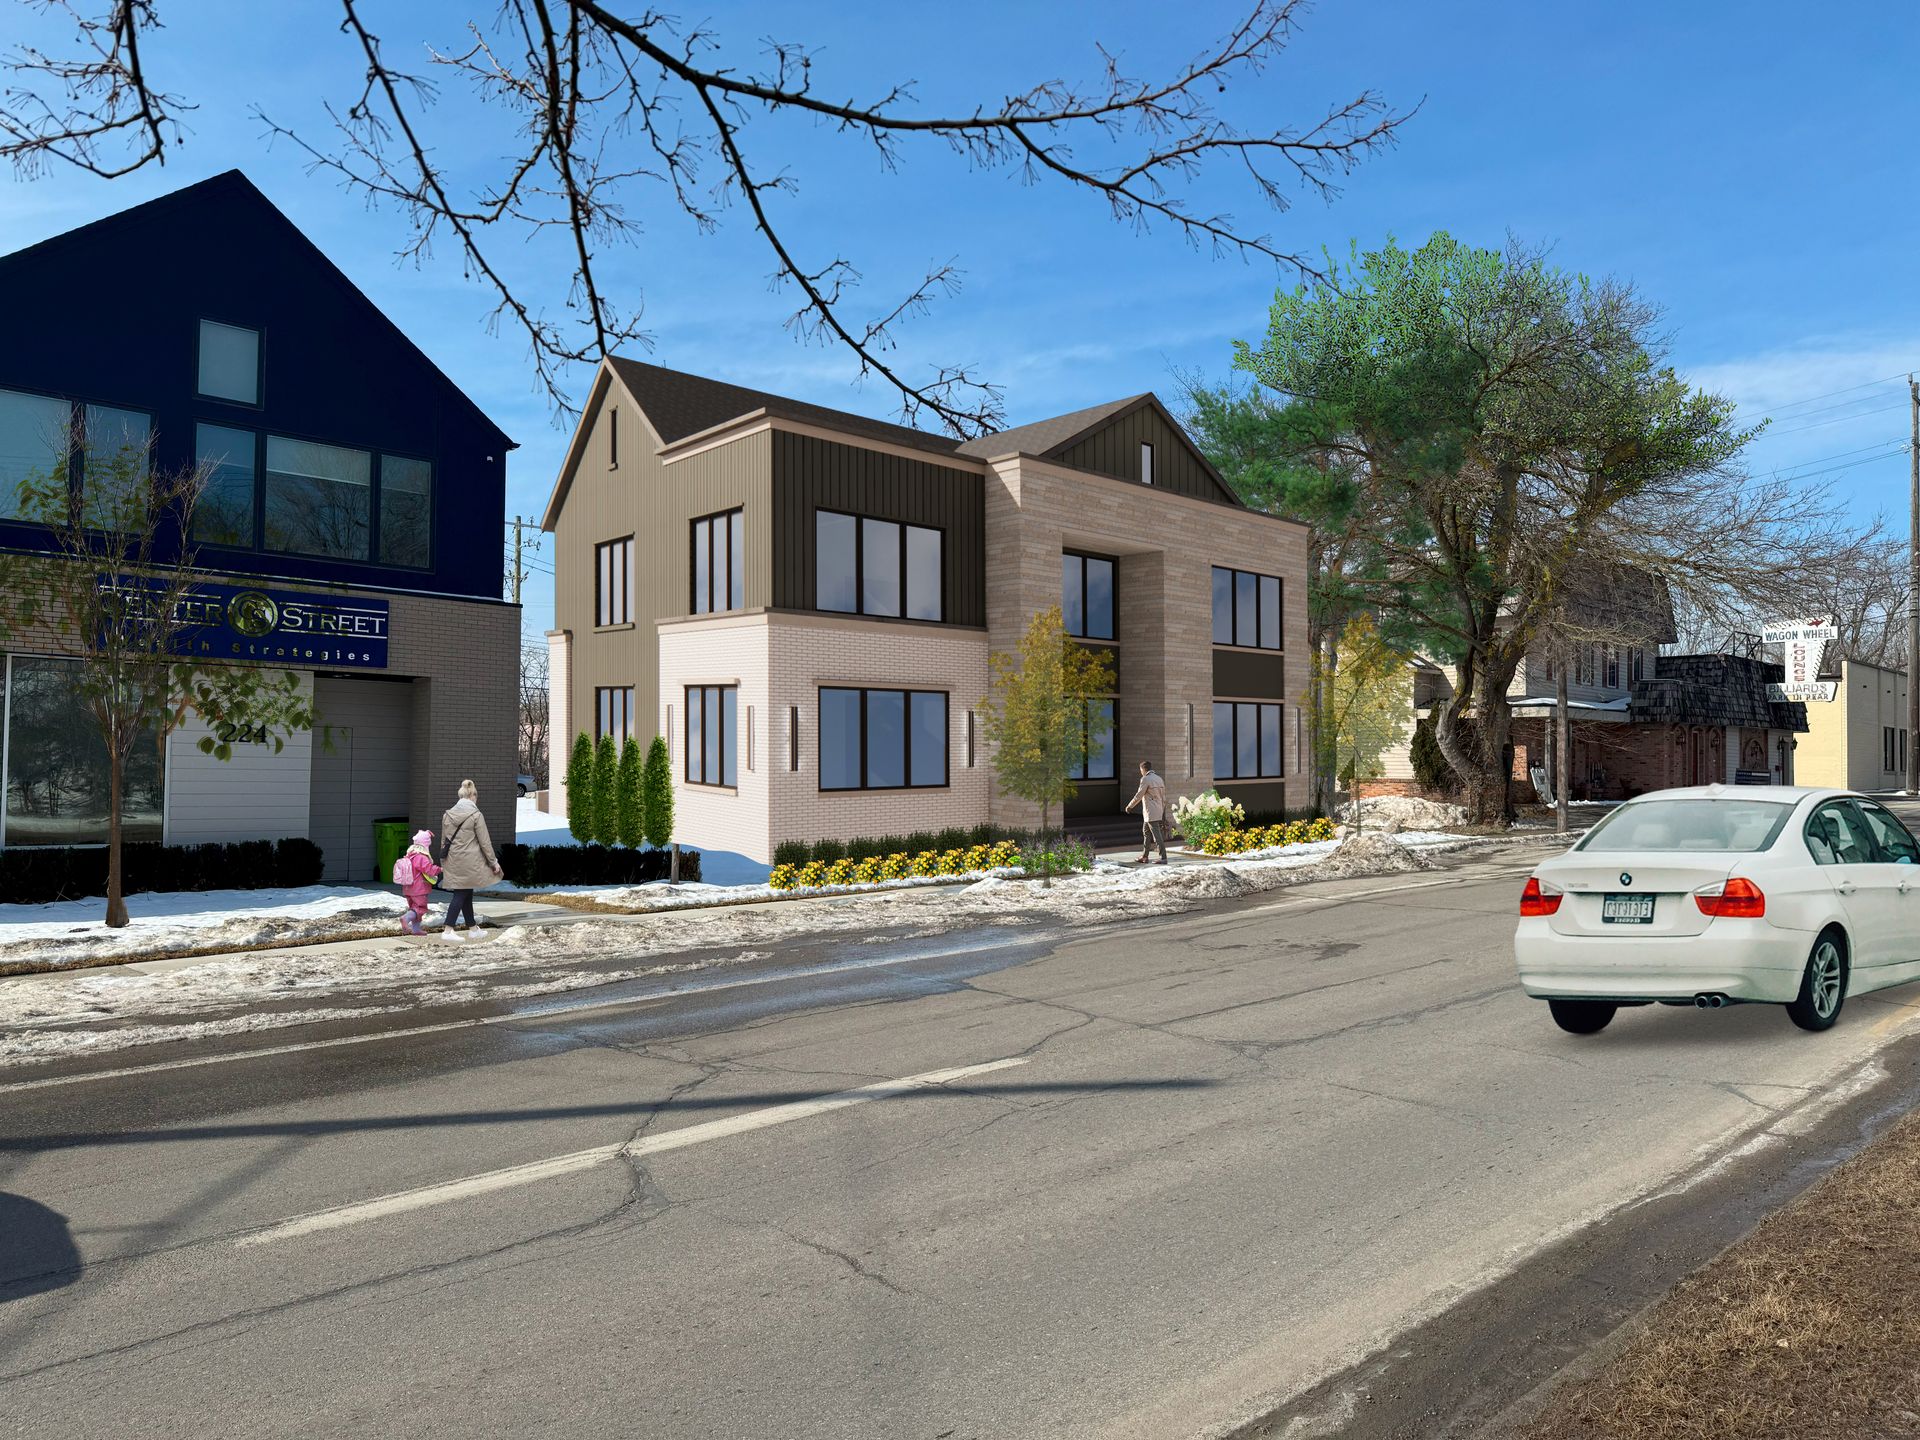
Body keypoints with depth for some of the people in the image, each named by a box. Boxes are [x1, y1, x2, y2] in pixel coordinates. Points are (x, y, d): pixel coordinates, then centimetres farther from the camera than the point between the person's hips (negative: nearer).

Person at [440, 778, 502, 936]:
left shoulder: (447, 815, 7)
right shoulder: (476, 815, -10)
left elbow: (443, 841, 14)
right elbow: (485, 842, -8)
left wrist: (444, 860, 23)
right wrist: (493, 862, 0)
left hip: (453, 862, 6)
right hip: (469, 862, -6)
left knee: (466, 893, 15)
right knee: (461, 894, -2)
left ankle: (472, 927, 25)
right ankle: (449, 930, -7)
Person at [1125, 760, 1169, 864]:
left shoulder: (1145, 779, -13)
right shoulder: (1159, 779, 12)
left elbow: (1138, 796, -12)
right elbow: (1164, 798, 14)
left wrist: (1129, 806, 2)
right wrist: (1163, 814, 19)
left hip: (1151, 814, -9)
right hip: (1159, 812, 9)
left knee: (1157, 836, -7)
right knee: (1146, 833, 17)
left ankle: (1163, 858, -8)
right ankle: (1145, 857, 21)